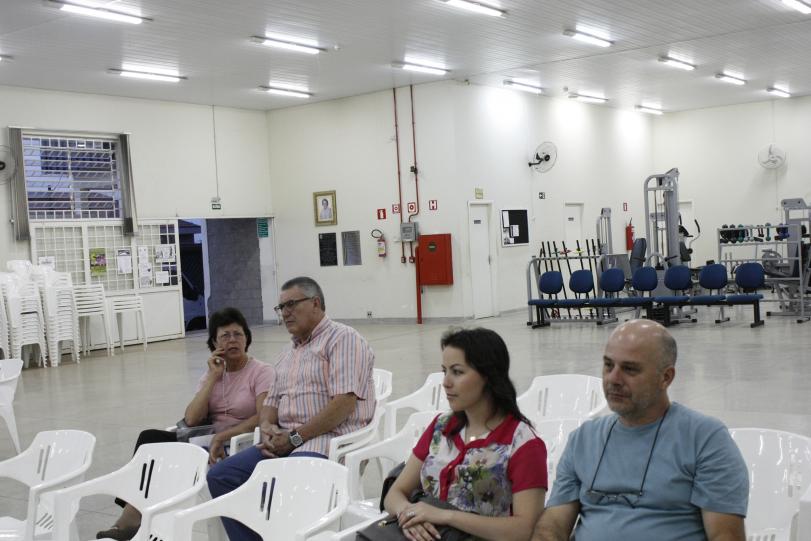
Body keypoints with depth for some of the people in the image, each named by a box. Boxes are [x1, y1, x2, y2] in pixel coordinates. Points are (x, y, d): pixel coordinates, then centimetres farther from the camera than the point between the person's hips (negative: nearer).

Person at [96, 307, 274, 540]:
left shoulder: (262, 372, -5)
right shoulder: (212, 373, 12)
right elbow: (191, 420, -2)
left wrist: (221, 437, -23)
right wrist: (213, 377, -7)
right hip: (210, 442, 6)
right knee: (151, 438, -16)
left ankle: (132, 519, -9)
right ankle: (131, 517, -18)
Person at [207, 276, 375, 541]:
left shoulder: (343, 338, -3)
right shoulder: (288, 353, 23)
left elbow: (344, 402, -15)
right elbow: (272, 401, 23)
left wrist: (296, 437, -15)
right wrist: (267, 427, -1)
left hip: (330, 441, -8)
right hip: (284, 442, 8)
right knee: (219, 476, -7)